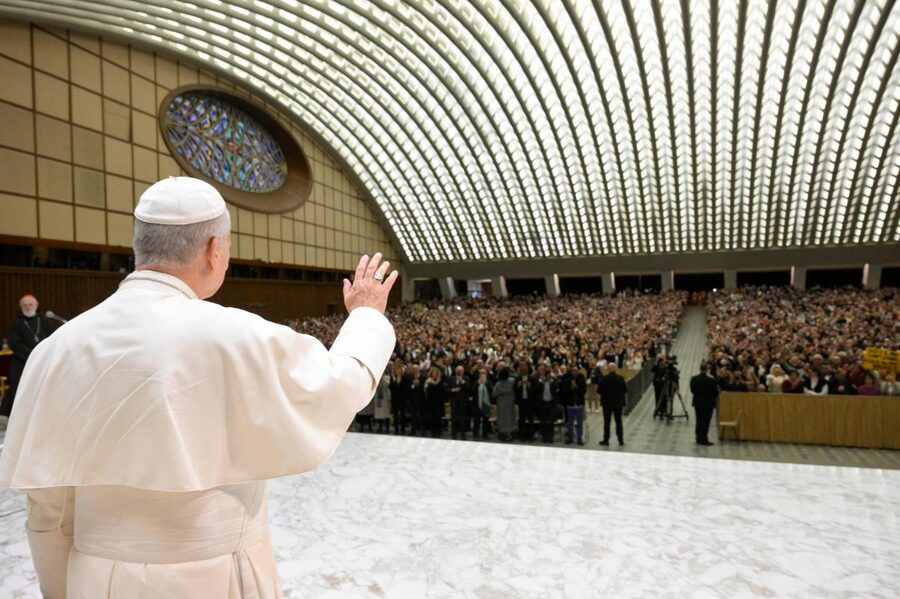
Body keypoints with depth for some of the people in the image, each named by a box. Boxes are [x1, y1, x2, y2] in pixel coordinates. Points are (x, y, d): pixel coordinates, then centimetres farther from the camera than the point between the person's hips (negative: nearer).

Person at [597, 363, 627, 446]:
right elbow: (625, 390, 0)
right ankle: (621, 440, 14)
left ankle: (606, 440, 8)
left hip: (607, 403, -2)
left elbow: (599, 390, -10)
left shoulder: (604, 378, -14)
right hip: (619, 403, 2)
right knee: (619, 421, 11)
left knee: (607, 422, 5)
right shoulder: (620, 378, -7)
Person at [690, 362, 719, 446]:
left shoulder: (693, 379, -5)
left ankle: (698, 438, 20)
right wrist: (714, 397, 10)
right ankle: (704, 439, 5)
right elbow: (716, 392, -10)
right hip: (708, 403, -5)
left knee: (699, 421, 15)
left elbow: (692, 390, 2)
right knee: (706, 422, 3)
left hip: (697, 403, 5)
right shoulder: (711, 380, -19)